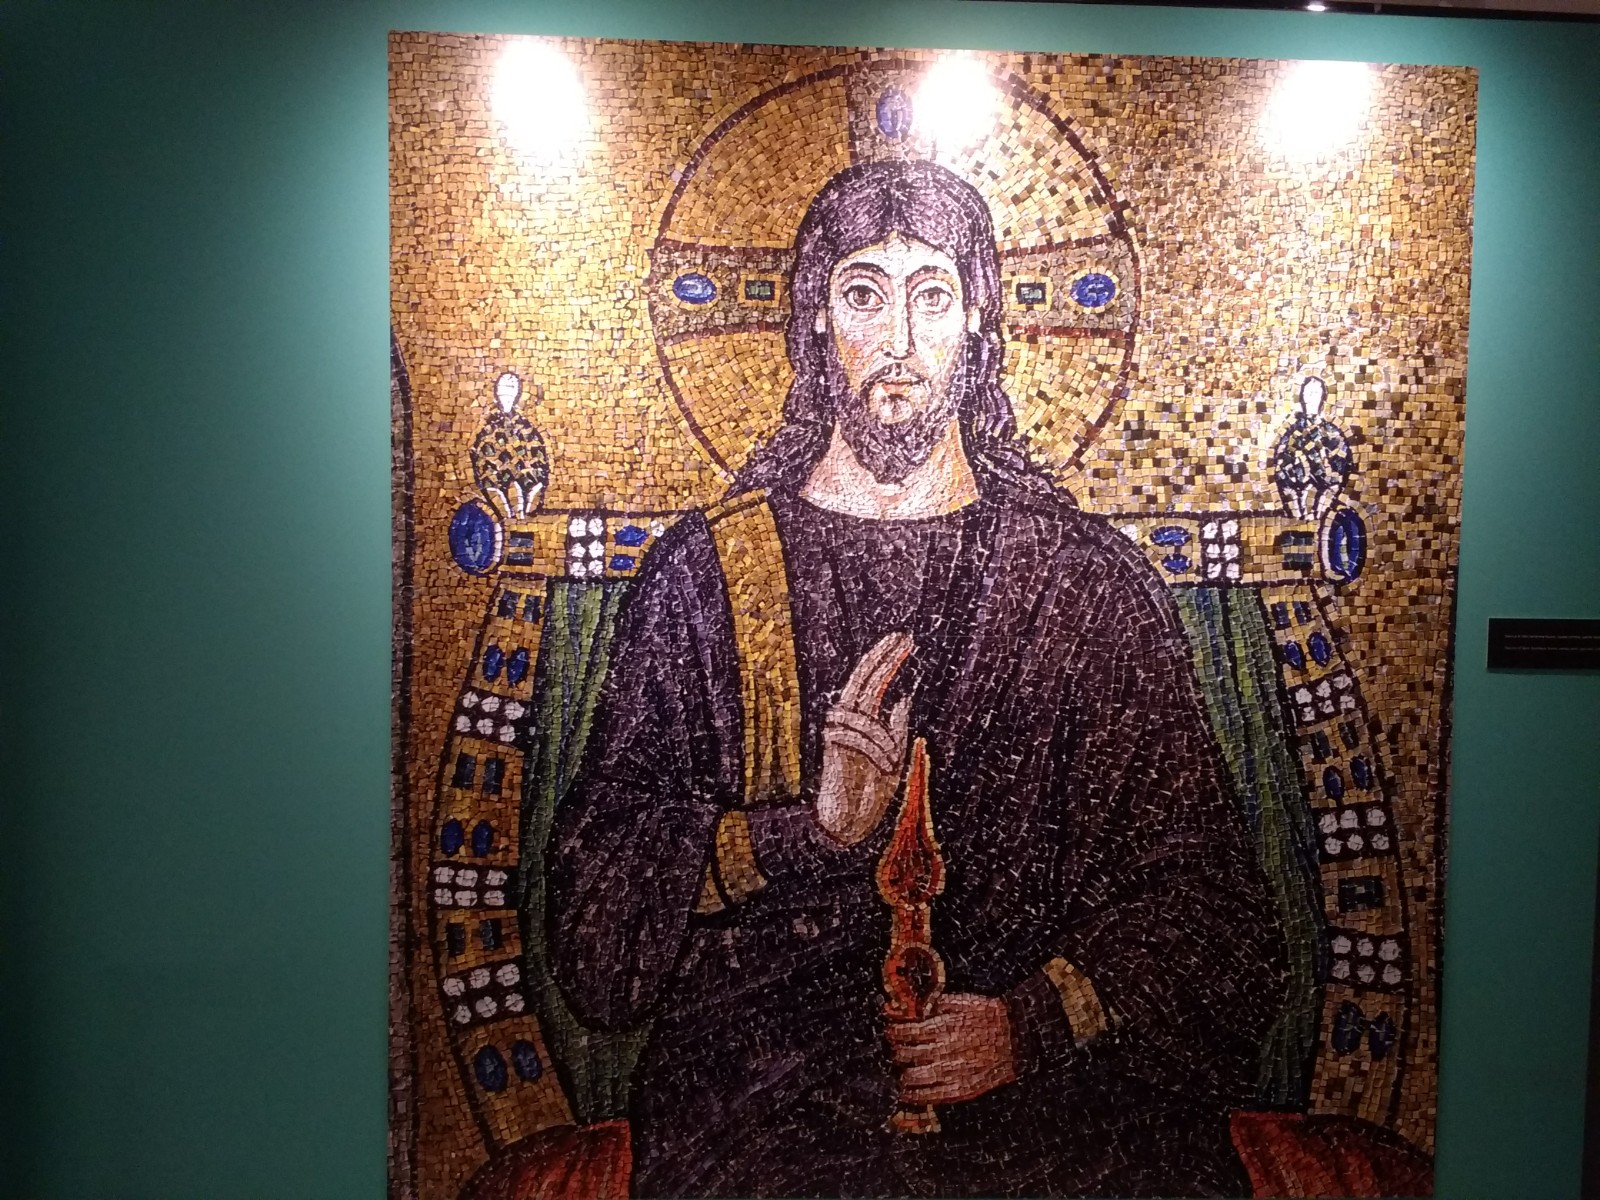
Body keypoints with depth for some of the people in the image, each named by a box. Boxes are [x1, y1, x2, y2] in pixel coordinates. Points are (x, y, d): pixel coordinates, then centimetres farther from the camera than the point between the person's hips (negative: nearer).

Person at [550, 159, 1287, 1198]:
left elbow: (1192, 883, 5)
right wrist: (808, 827, -14)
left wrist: (1038, 1022, -9)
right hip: (769, 1081, -2)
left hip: (1043, 1075, 3)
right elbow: (602, 875, 0)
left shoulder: (1088, 578, 7)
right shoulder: (707, 576, 4)